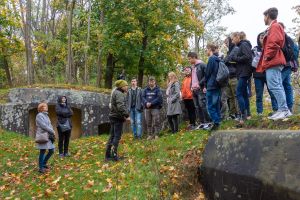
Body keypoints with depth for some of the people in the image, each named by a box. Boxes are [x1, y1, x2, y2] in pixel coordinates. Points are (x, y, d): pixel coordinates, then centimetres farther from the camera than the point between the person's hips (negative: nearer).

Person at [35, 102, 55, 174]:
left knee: (51, 151, 10)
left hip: (48, 136, 8)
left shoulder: (46, 115, 18)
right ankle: (41, 168, 9)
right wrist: (52, 131, -11)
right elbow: (43, 126, -17)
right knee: (42, 152, -2)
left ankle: (44, 163, 27)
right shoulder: (39, 115, -8)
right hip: (42, 136, -8)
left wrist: (52, 132, -2)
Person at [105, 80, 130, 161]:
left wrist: (124, 115, 18)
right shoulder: (119, 94, -15)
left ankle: (108, 155, 18)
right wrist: (126, 115, -25)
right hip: (117, 118, -10)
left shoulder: (116, 92, 18)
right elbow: (121, 106, -27)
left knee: (112, 136, 13)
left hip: (113, 116, 10)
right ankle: (114, 155, 0)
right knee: (117, 136, -4)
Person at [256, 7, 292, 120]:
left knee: (274, 86, -13)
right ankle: (283, 110, 10)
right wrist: (267, 57, 17)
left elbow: (275, 43, -20)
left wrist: (267, 56, -15)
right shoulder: (273, 27, 24)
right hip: (273, 62, 10)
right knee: (278, 86, 8)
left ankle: (284, 110, -12)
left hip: (272, 61, -10)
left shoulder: (274, 26, -6)